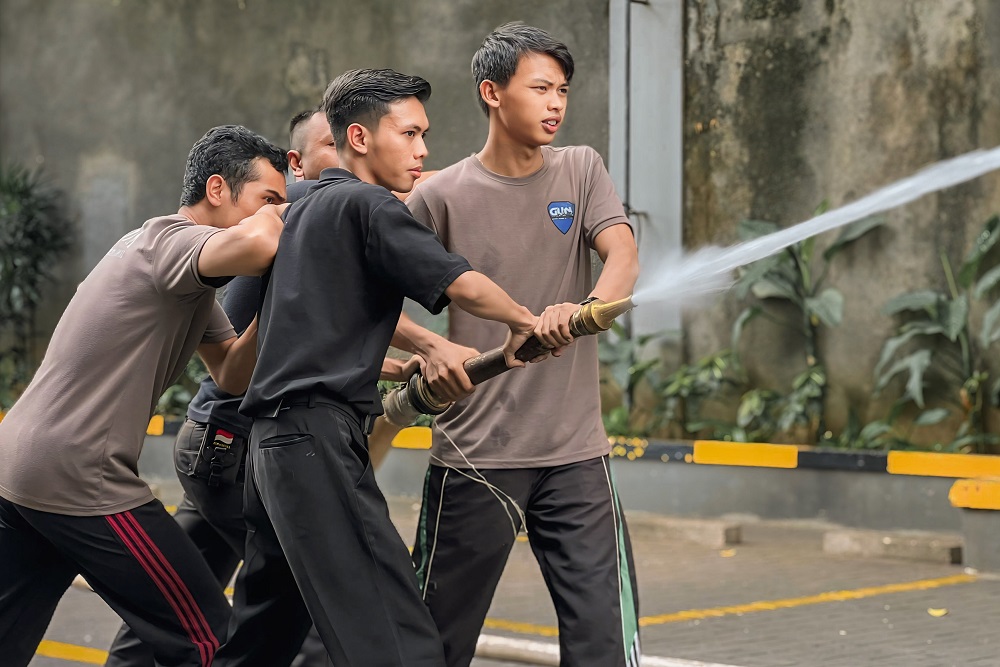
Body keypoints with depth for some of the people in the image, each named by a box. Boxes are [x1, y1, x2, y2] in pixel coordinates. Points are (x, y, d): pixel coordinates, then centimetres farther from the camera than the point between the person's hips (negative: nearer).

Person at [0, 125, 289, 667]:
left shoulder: (187, 275, 19)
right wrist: (272, 216, -12)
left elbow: (232, 373, 13)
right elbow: (253, 244, -35)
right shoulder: (172, 240, -12)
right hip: (78, 479, -10)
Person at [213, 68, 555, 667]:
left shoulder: (304, 213, 23)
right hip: (319, 437, -10)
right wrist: (523, 322, 2)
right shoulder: (367, 205, -5)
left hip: (274, 438, 10)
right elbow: (463, 285, -14)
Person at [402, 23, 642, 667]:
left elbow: (623, 256, -9)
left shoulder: (580, 170, 6)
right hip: (474, 453, -1)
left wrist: (585, 309, -30)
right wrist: (431, 348, -21)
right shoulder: (442, 197, -2)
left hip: (574, 451, 2)